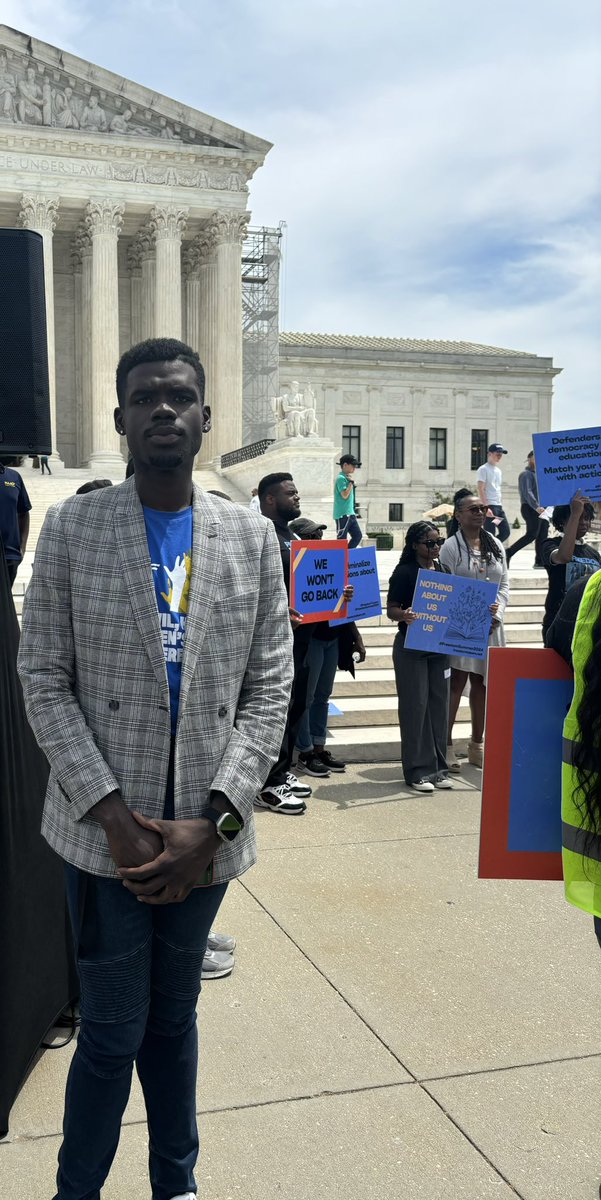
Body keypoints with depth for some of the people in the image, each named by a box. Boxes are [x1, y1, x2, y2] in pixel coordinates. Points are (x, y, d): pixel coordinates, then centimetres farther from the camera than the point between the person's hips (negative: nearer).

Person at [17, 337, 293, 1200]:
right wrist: (113, 815, -12)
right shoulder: (72, 528, -3)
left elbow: (268, 693, 0)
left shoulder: (253, 538, 2)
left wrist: (211, 823, -9)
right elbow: (44, 681, -4)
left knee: (175, 1017, 19)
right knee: (113, 1029, 8)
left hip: (204, 833, 2)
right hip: (105, 828, -2)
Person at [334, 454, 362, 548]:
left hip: (350, 514, 10)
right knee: (342, 540, -4)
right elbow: (345, 495, -22)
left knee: (358, 535, 9)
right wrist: (351, 482, -15)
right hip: (342, 515, -10)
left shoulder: (347, 477, 16)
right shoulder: (341, 478, -13)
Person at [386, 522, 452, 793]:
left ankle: (437, 767, 17)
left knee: (439, 704, 8)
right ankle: (417, 770, 4)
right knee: (415, 706, -3)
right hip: (411, 647, -5)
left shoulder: (443, 570, 11)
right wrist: (404, 615, -29)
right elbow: (391, 609, -8)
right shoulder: (405, 572, -6)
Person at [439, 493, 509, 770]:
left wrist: (496, 613, -4)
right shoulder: (451, 546, -4)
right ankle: (447, 745, 3)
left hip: (490, 625, 5)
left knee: (482, 684, 10)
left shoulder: (496, 545, 12)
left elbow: (504, 583, 11)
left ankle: (477, 745, 20)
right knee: (456, 684, -5)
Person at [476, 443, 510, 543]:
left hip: (499, 506, 9)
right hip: (489, 505, -9)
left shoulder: (498, 470, 18)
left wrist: (500, 506, 16)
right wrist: (486, 507, -20)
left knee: (505, 532, 6)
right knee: (490, 535, -7)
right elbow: (481, 489, -13)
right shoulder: (483, 469, -7)